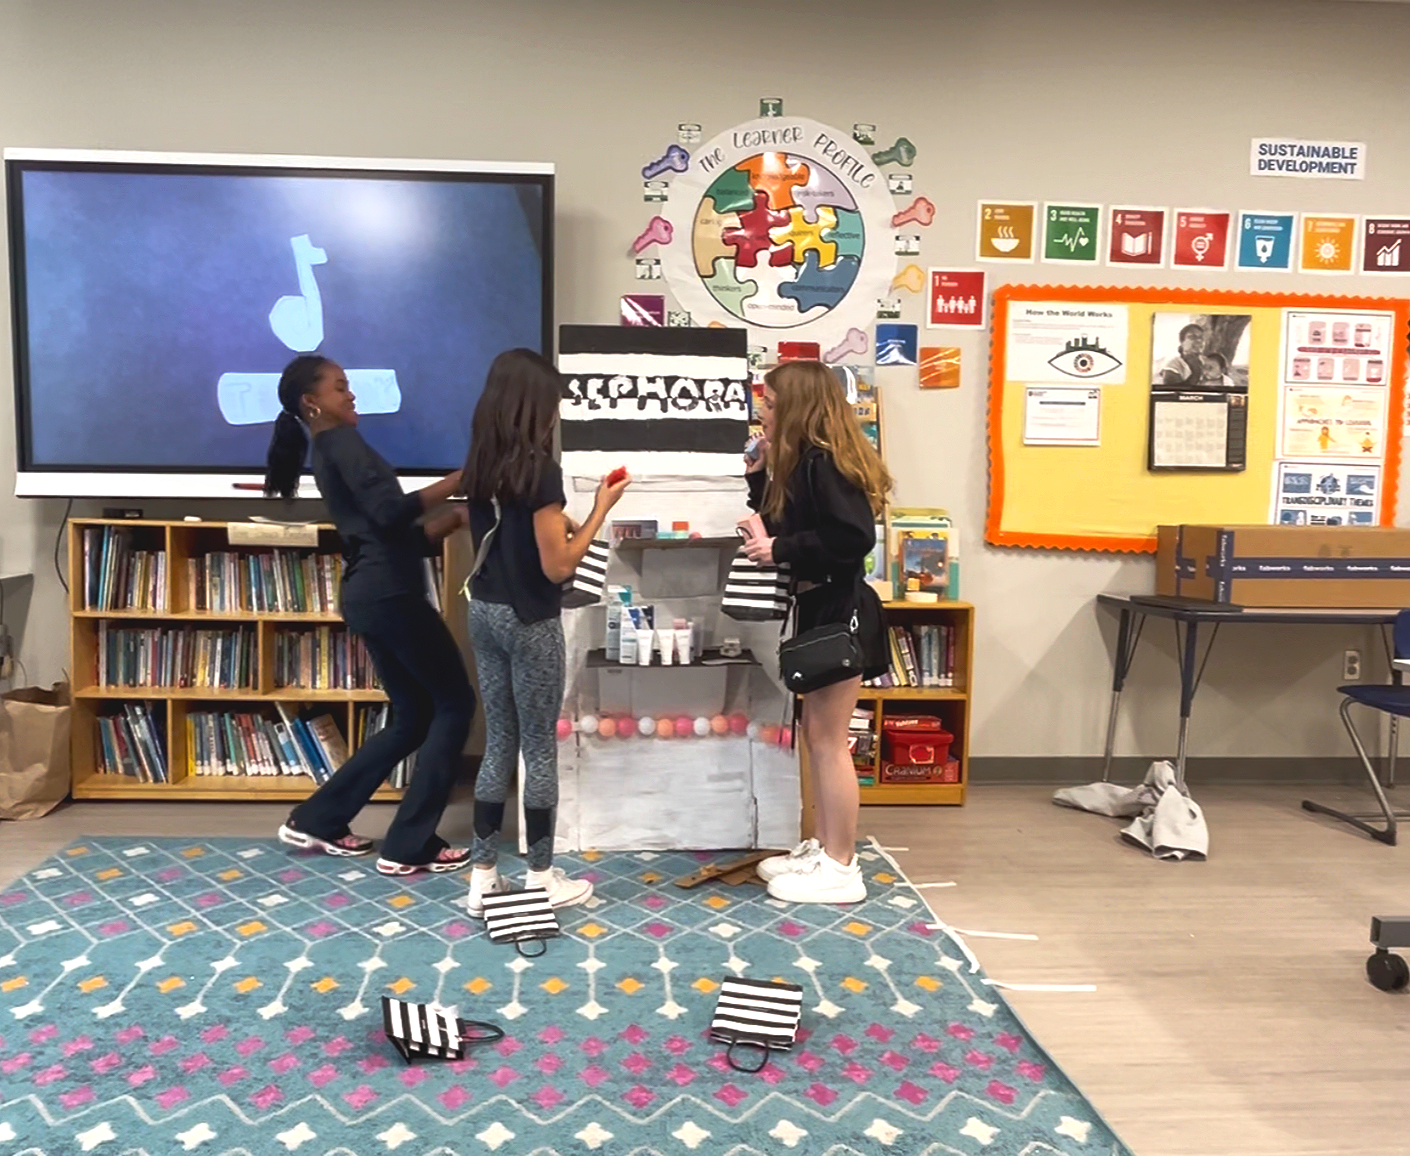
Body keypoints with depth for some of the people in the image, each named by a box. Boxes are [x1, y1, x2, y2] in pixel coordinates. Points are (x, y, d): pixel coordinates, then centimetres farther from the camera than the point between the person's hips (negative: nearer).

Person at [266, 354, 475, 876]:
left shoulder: (327, 453, 25)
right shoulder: (342, 443, -4)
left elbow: (403, 539, 22)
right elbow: (391, 512, -21)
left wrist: (458, 518, 16)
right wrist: (458, 480, -14)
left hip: (371, 595, 10)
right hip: (389, 595, -10)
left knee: (412, 719, 15)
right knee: (455, 704, -1)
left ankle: (317, 820, 21)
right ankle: (409, 846, 2)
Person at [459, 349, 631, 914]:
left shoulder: (479, 466, 5)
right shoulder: (539, 469, -18)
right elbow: (557, 566, -17)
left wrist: (560, 525, 14)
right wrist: (601, 509, -10)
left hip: (485, 612, 7)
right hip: (530, 621, -7)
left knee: (498, 744, 14)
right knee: (539, 748, 5)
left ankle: (483, 875, 20)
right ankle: (541, 878, 18)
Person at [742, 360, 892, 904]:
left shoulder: (824, 462, -18)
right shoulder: (805, 462, 14)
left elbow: (855, 537, -27)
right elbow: (788, 525, 16)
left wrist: (781, 549, -21)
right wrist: (760, 479, 8)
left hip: (840, 615, -11)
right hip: (820, 612, 11)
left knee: (828, 739, -3)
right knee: (816, 734, 15)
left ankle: (841, 869, 8)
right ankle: (822, 849, 27)